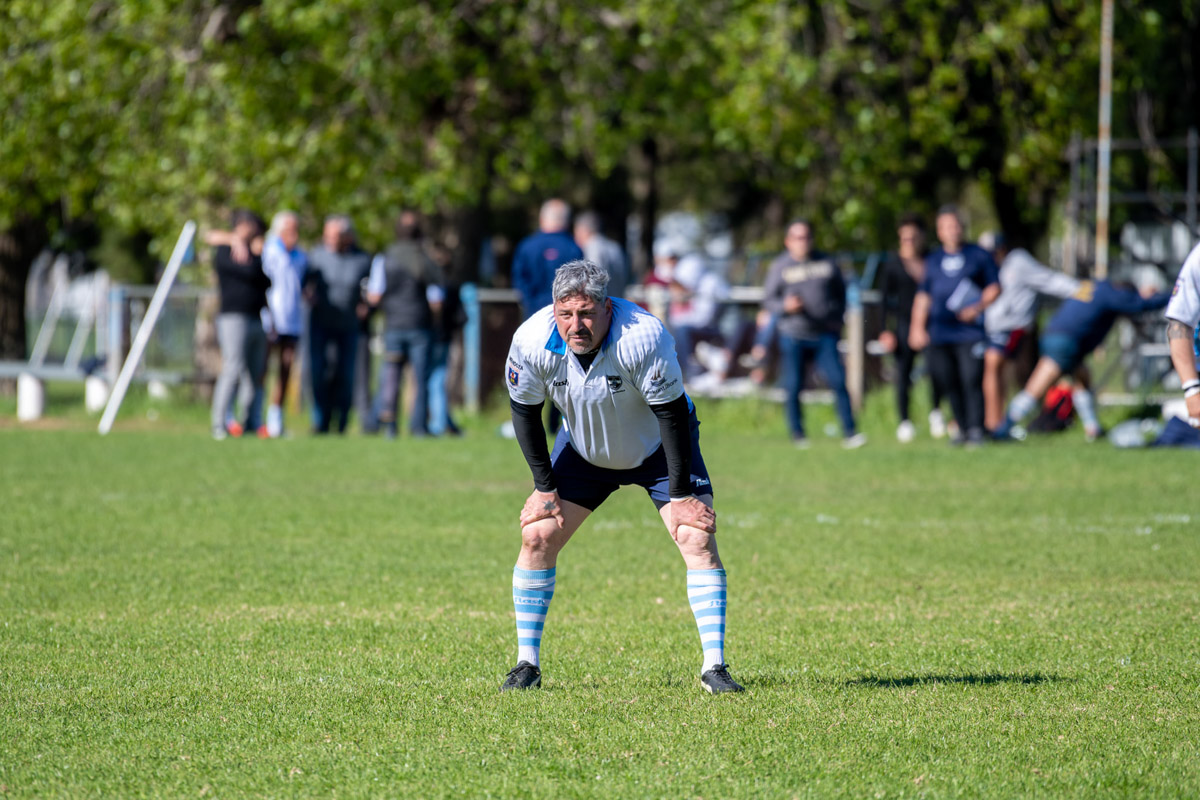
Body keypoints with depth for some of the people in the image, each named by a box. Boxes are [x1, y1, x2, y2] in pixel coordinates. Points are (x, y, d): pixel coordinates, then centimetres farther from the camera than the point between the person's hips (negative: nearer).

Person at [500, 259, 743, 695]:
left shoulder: (643, 337, -36)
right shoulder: (532, 341, -26)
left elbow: (672, 414, -27)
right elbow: (524, 413, -9)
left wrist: (680, 495, -23)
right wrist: (544, 487, -8)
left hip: (657, 447, -3)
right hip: (583, 450, 3)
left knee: (698, 539, -16)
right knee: (537, 536, -8)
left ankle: (714, 666, -10)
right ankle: (527, 663, 3)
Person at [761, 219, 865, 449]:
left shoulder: (826, 263, 9)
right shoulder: (779, 267, 4)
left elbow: (840, 291, 20)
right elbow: (768, 300, 4)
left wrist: (837, 317, 7)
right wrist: (785, 306, -17)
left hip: (824, 333, 1)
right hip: (792, 336, -1)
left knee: (838, 381, -10)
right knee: (793, 387, 0)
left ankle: (849, 433, -8)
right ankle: (798, 436, 13)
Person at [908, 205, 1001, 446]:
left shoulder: (978, 256, 8)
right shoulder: (933, 261, 16)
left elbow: (994, 287, 8)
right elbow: (923, 295, 18)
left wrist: (978, 307, -9)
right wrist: (918, 327, 9)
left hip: (969, 332, -3)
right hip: (940, 333, 3)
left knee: (971, 380, -12)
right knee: (948, 383, 2)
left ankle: (975, 429, -9)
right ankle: (962, 428, 12)